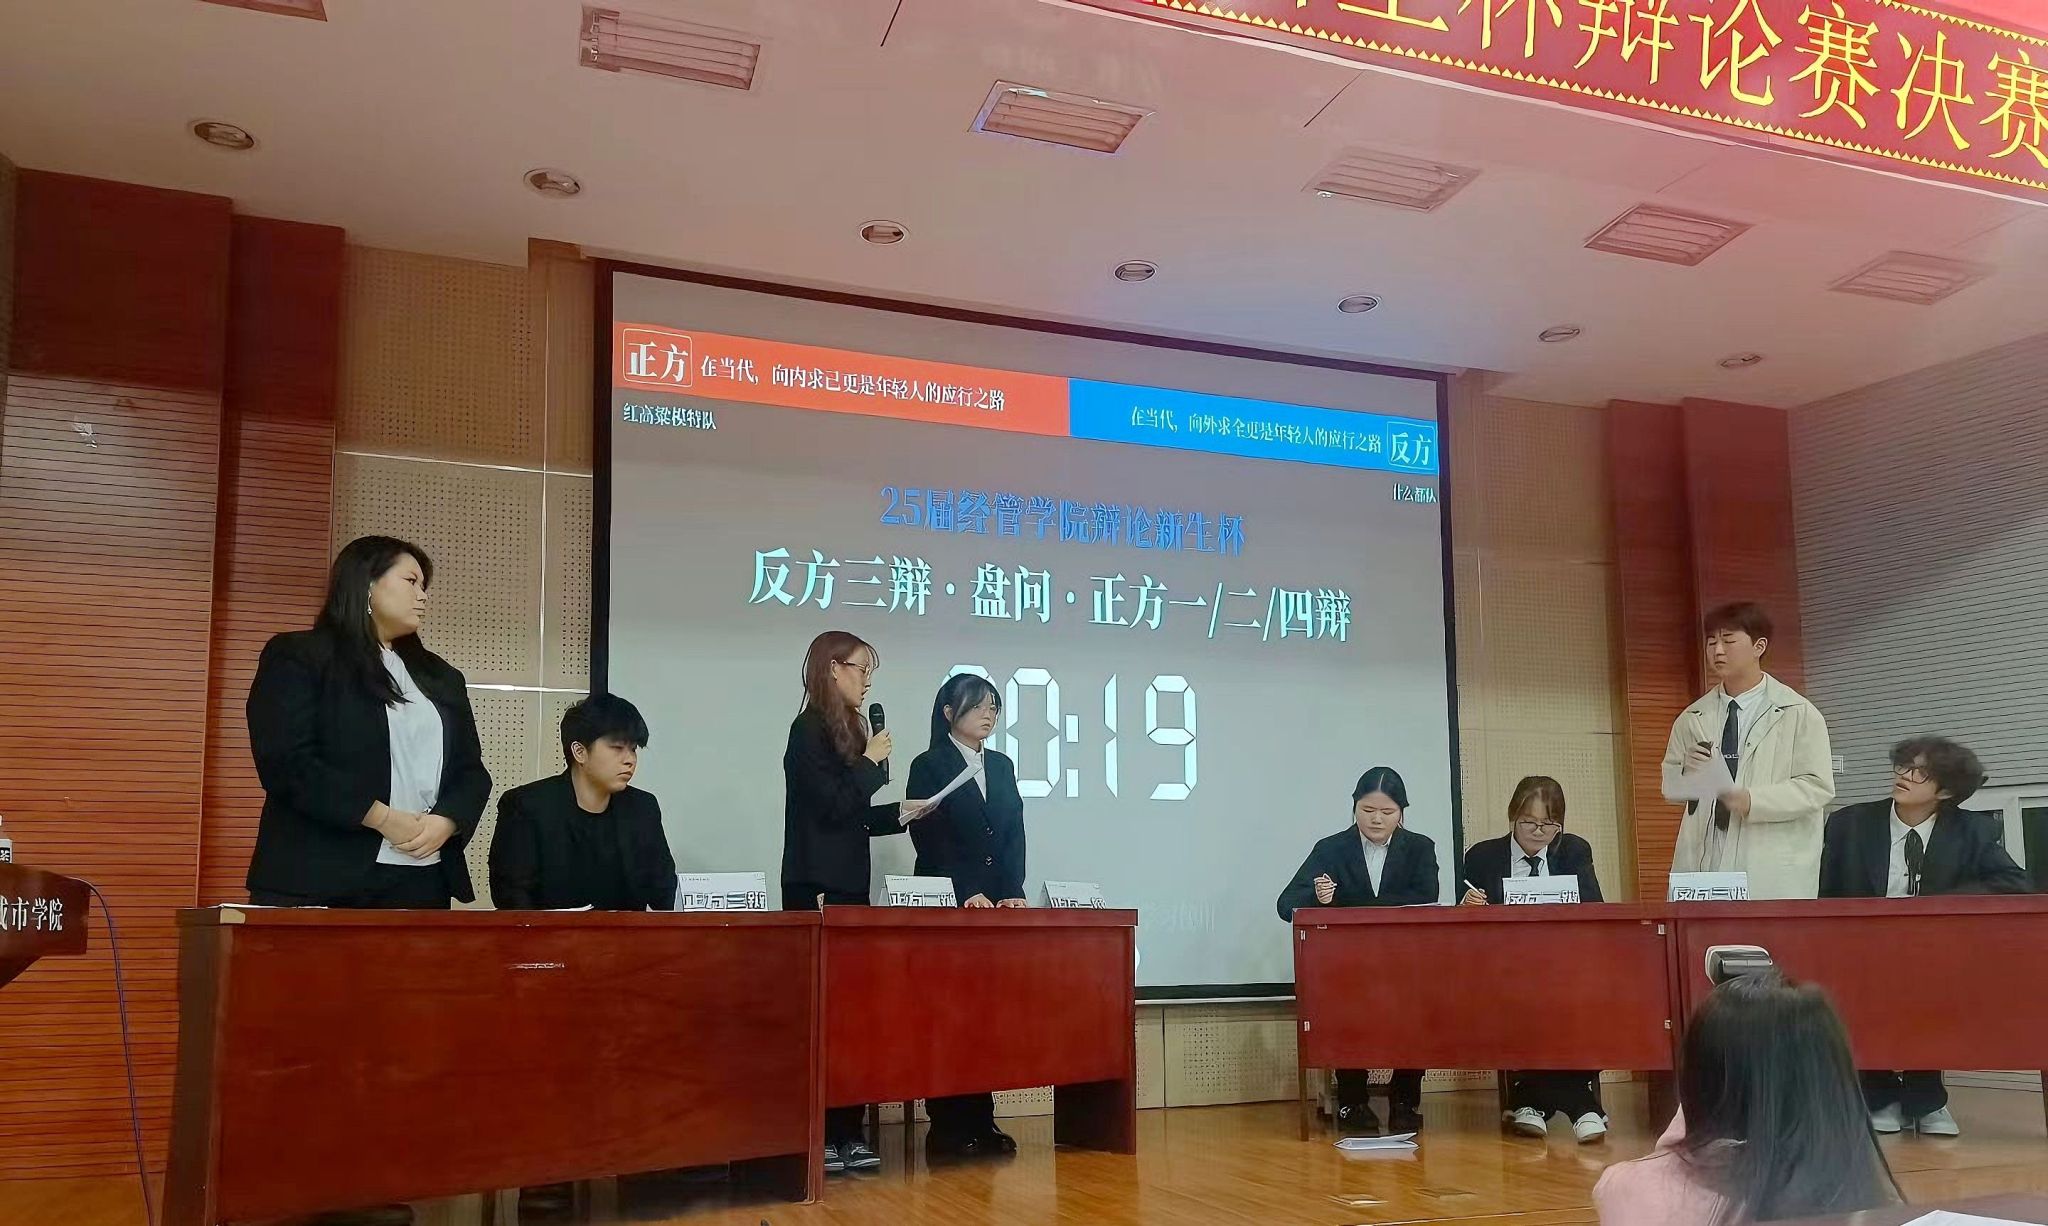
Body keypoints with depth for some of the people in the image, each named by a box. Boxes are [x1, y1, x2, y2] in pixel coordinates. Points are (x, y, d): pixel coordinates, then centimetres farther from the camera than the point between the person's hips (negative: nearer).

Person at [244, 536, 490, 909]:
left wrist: (447, 821, -4)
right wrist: (382, 818, -14)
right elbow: (287, 762, -10)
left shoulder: (441, 678, 21)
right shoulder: (296, 656, 2)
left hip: (424, 878, 5)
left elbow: (471, 769, 17)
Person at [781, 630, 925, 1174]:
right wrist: (872, 762, -6)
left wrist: (898, 815, 7)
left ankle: (847, 1132, 10)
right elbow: (832, 806, -16)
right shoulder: (810, 729, -9)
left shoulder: (847, 729, 17)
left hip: (849, 887, 9)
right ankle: (815, 1136, 0)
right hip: (818, 890, -9)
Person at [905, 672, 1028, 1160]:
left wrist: (1013, 893, -3)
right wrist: (967, 894, -16)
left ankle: (980, 1120, 9)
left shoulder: (1002, 767, 16)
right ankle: (947, 1125, 1)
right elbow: (929, 838, -8)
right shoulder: (929, 766, -1)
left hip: (997, 905, 5)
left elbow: (1014, 835, 10)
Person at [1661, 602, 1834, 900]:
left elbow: (1817, 787, -5)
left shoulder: (1799, 714, 2)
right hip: (1704, 865, 3)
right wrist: (1686, 772, -5)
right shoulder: (1692, 719, 12)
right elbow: (1670, 786, 18)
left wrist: (1752, 801, -18)